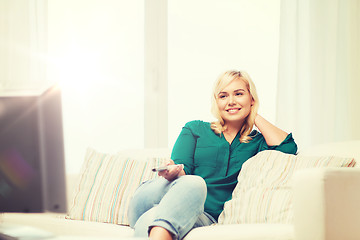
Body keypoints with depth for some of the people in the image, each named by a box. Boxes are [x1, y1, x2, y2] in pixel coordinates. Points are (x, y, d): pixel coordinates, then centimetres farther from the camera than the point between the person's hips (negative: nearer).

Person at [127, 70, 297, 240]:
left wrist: (255, 117, 16)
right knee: (194, 183, -38)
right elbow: (183, 169, 7)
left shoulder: (257, 142, 22)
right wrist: (174, 172, -21)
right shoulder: (194, 129, 21)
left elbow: (287, 147, 1)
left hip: (207, 218, 0)